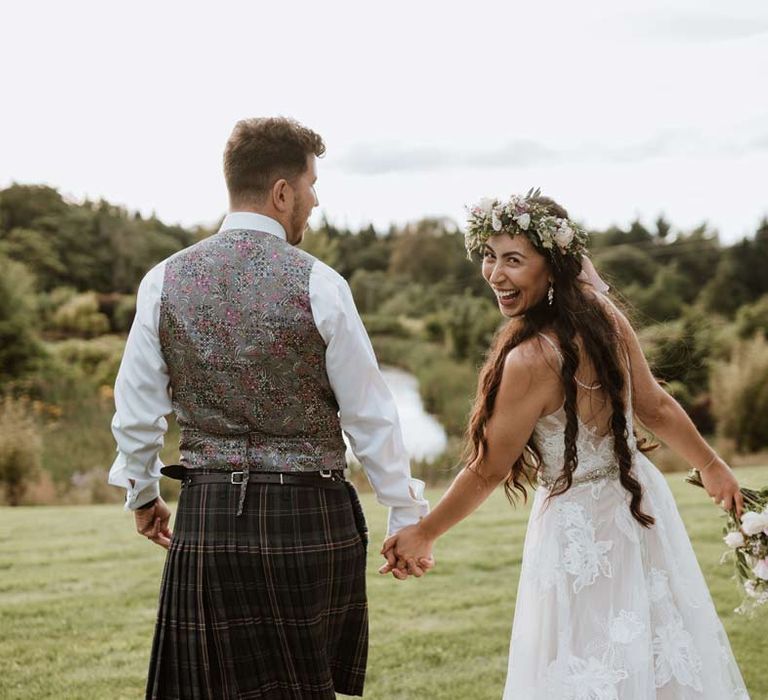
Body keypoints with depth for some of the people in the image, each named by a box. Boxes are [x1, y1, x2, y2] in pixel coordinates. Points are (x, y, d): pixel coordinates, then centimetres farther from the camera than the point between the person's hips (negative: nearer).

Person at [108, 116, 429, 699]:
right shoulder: (317, 283, -9)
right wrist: (407, 515, 5)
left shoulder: (164, 281, 0)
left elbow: (136, 412, 5)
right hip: (310, 518, -2)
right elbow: (369, 414, -5)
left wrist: (142, 495, 21)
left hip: (207, 519, 2)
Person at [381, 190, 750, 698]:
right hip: (641, 500, 8)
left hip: (581, 530, -8)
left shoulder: (531, 359, -27)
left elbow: (487, 472, -17)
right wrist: (713, 467, 20)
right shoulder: (602, 312, -7)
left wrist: (423, 536, -4)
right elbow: (655, 407, 4)